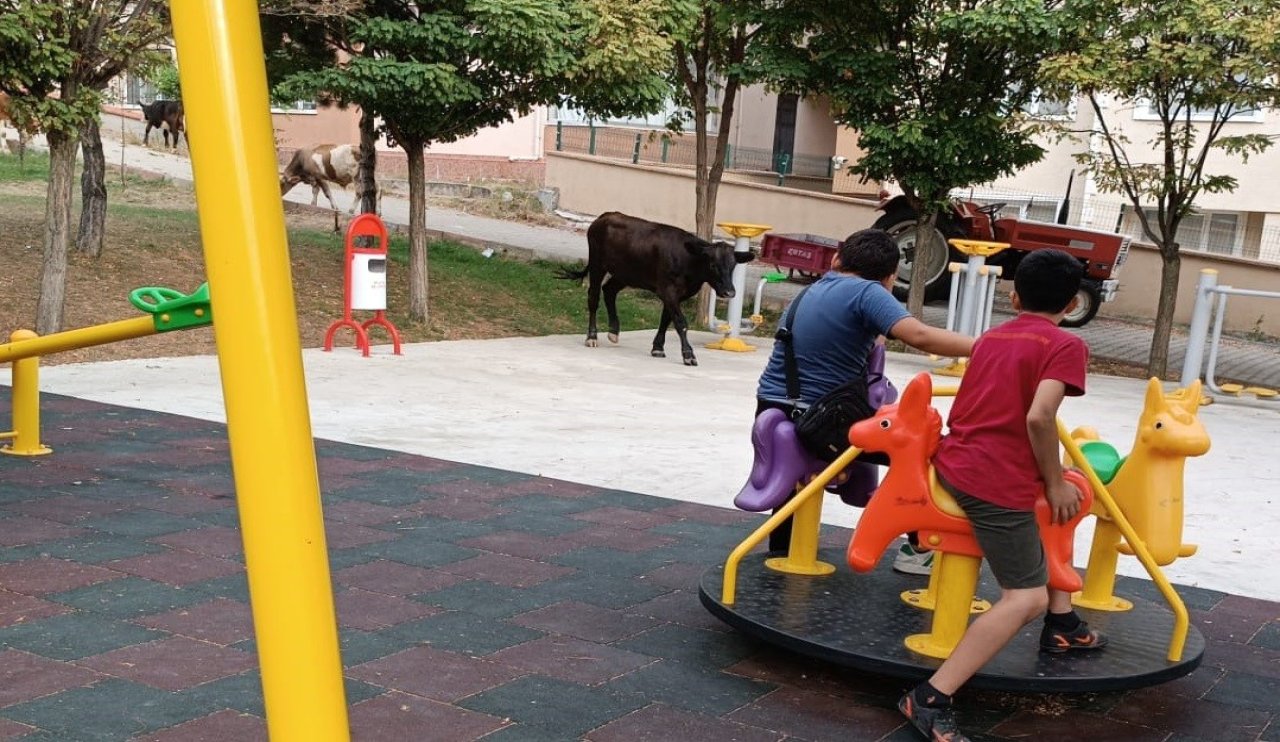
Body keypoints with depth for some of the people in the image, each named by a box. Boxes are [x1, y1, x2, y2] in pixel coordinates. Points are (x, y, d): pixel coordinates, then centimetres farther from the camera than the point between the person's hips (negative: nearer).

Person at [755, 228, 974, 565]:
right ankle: (918, 547, 14)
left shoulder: (810, 291, 13)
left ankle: (782, 550, 49)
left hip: (770, 411, 7)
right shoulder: (866, 292, -10)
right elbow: (919, 335, -24)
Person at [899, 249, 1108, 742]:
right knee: (1026, 597, -6)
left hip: (954, 463, 9)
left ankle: (1061, 625, 36)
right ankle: (931, 699, -16)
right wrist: (1055, 483, -6)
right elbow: (1038, 417, -19)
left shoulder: (989, 338, 18)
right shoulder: (1066, 345, -4)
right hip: (998, 481, -9)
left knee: (1071, 500, 32)